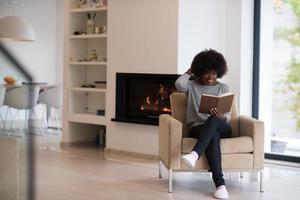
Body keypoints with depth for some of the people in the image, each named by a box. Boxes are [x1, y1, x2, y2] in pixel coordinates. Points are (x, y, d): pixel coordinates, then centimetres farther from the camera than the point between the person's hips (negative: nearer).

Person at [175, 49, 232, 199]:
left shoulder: (224, 88, 12)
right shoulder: (191, 85, 10)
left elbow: (228, 116, 3)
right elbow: (179, 84, -17)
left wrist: (221, 116, -22)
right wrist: (190, 71, 3)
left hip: (221, 127, 1)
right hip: (197, 128, -1)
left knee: (213, 120, -37)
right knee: (213, 136, -38)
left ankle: (194, 154, -59)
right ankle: (220, 184, -48)